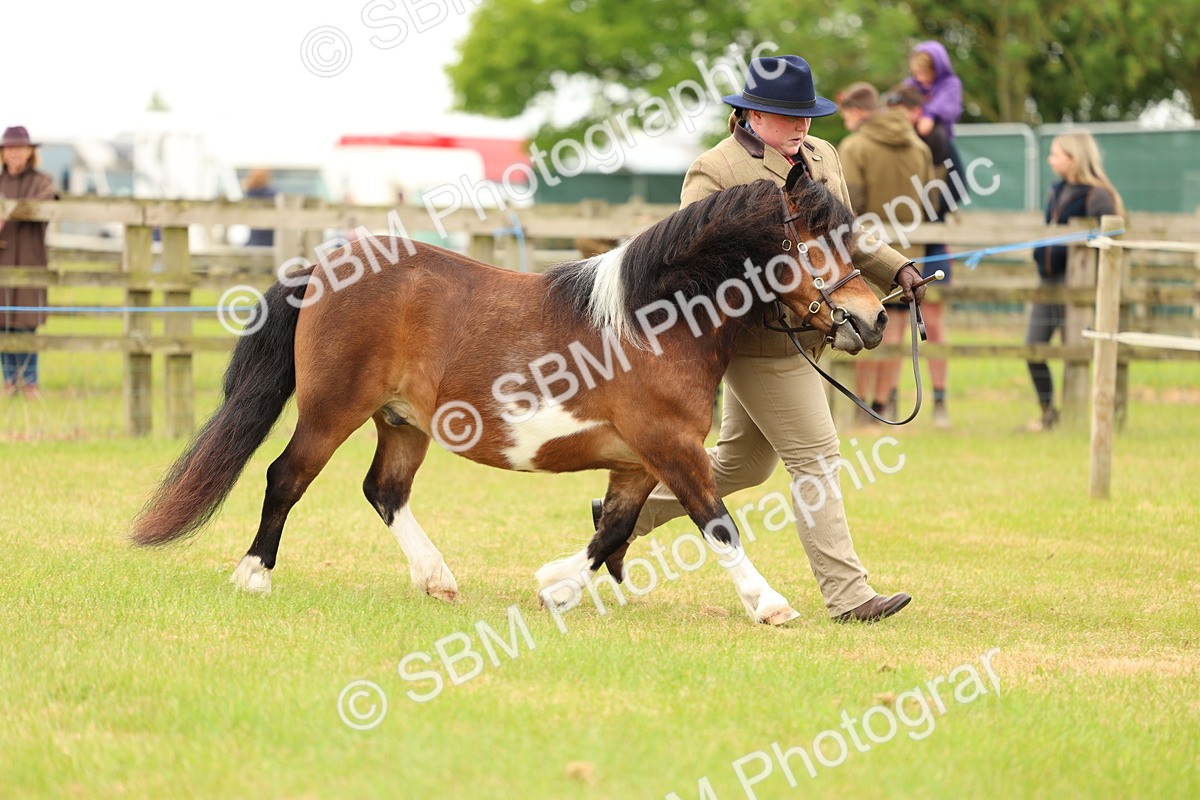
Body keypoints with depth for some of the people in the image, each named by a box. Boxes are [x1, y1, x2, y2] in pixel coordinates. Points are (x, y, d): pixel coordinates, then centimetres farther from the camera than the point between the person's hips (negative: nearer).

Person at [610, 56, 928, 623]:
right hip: (761, 343, -9)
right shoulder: (715, 171, -12)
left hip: (802, 336, 9)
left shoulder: (823, 157, 12)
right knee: (815, 459, -9)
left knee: (742, 463, 19)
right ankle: (847, 594, -6)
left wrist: (896, 269, 9)